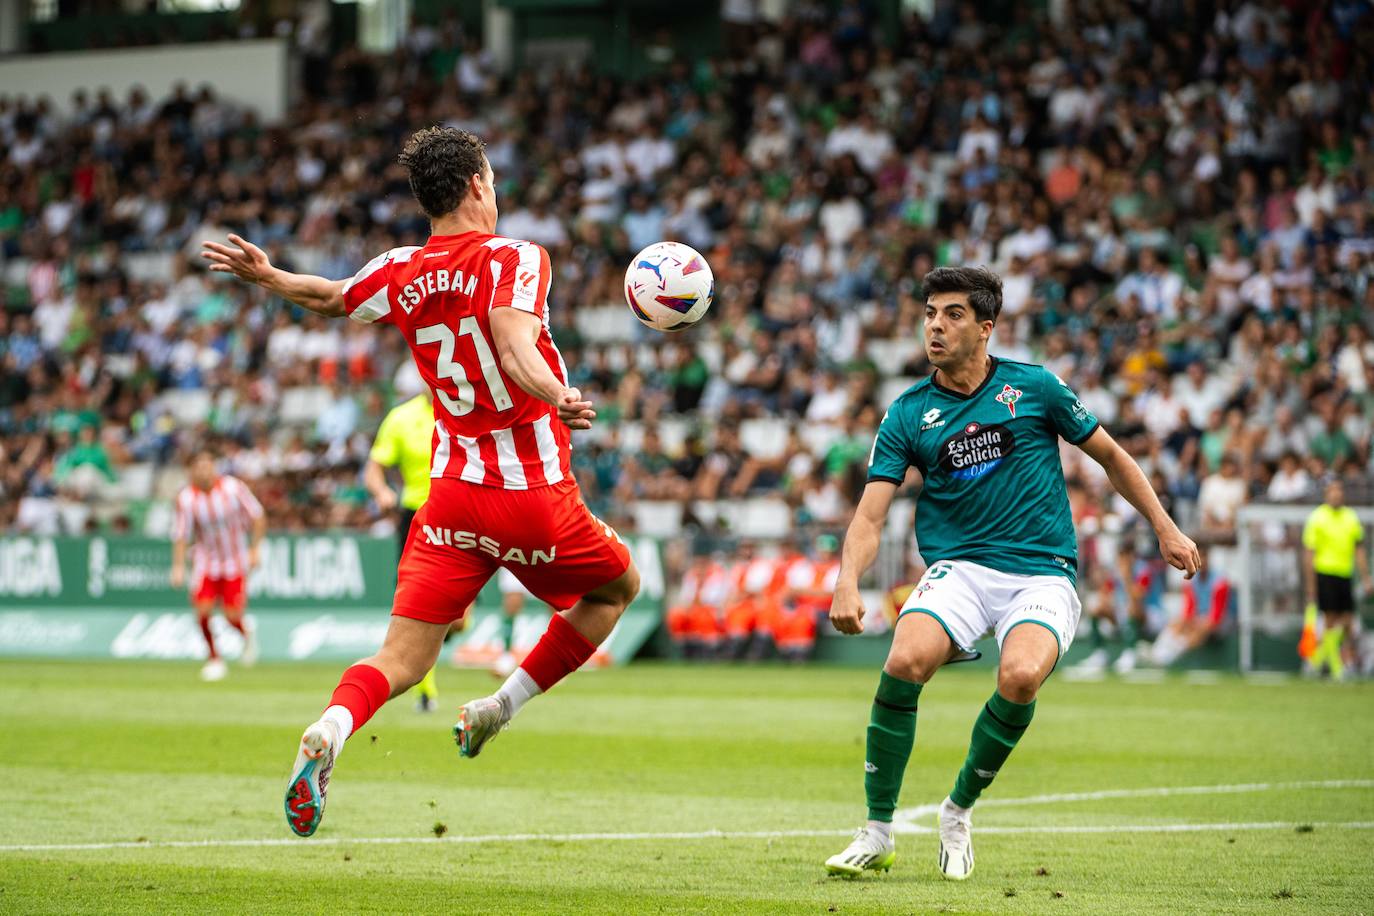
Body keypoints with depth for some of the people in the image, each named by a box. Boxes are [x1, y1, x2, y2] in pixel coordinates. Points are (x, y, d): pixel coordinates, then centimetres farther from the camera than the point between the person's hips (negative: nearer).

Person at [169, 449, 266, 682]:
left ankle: (246, 634, 31)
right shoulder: (186, 498, -13)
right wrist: (179, 567, -16)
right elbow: (181, 536, -8)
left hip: (235, 560, -1)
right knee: (202, 609, -13)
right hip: (205, 560, 1)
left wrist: (256, 548, -7)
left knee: (232, 616, -7)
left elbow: (257, 516, -2)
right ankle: (214, 658, 9)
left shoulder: (233, 487, -13)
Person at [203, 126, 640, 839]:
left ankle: (329, 730, -31)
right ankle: (502, 708, 15)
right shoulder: (516, 259, -10)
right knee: (618, 587, 24)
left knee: (401, 661, 1)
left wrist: (262, 275, 40)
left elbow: (330, 298, 24)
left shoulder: (400, 273, 5)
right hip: (535, 497, -4)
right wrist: (559, 399, -45)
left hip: (451, 492, 4)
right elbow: (514, 349, -29)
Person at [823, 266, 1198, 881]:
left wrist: (1165, 528, 13)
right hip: (958, 568, 1)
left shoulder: (1033, 387, 4)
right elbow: (871, 514, -1)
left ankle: (959, 809, -5)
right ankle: (877, 833, -13)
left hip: (1042, 572, -1)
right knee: (905, 662, -29)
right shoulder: (907, 414, 6)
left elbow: (1109, 455, 16)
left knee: (1020, 676, -32)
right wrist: (848, 582, -20)